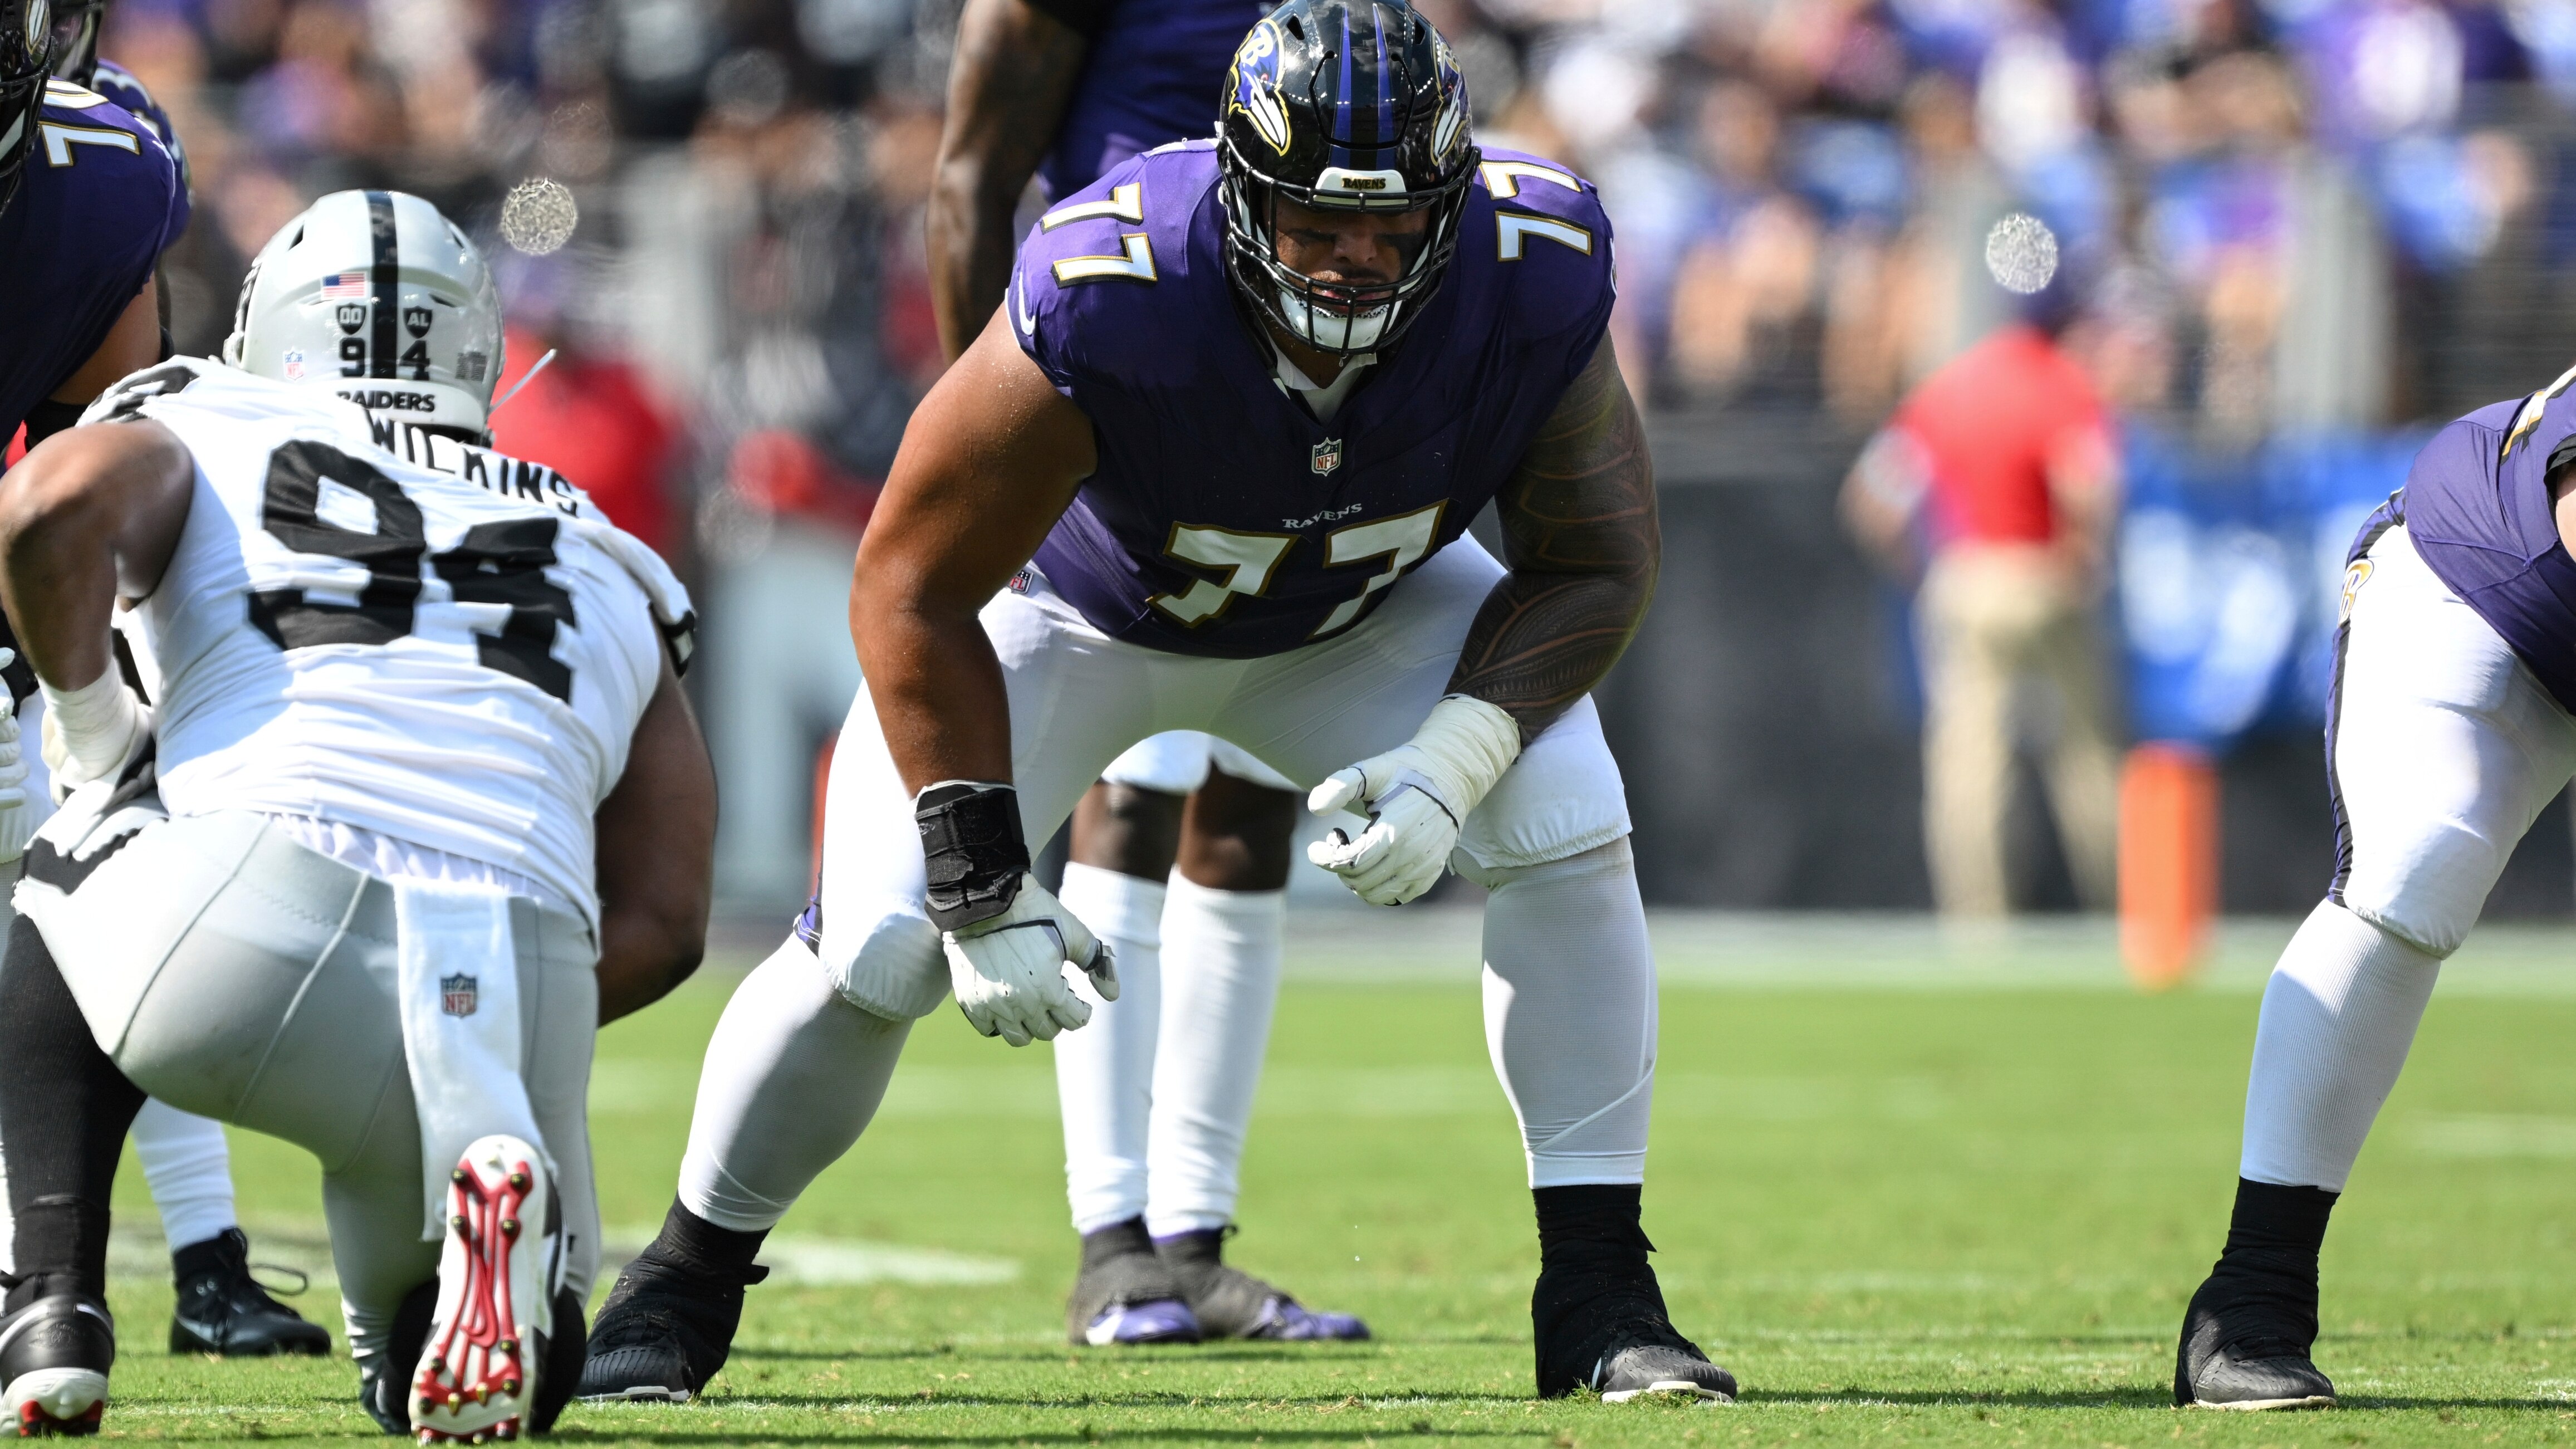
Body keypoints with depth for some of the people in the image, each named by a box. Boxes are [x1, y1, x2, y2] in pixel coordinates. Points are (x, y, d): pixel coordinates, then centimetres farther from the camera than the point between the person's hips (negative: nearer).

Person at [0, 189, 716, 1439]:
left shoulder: (197, 439, 22)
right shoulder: (601, 570, 31)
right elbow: (662, 926, 22)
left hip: (254, 913, -2)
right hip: (520, 994, 2)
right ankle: (493, 1179, -9)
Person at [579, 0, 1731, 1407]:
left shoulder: (1531, 288, -32)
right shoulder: (1100, 308, -40)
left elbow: (1593, 566, -14)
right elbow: (913, 590, -28)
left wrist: (1449, 763, -31)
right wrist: (984, 892, -29)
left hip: (1361, 608, 3)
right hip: (1076, 602, -3)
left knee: (1566, 828, -19)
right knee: (878, 948, -15)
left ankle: (1600, 1299, -8)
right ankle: (685, 1282, 11)